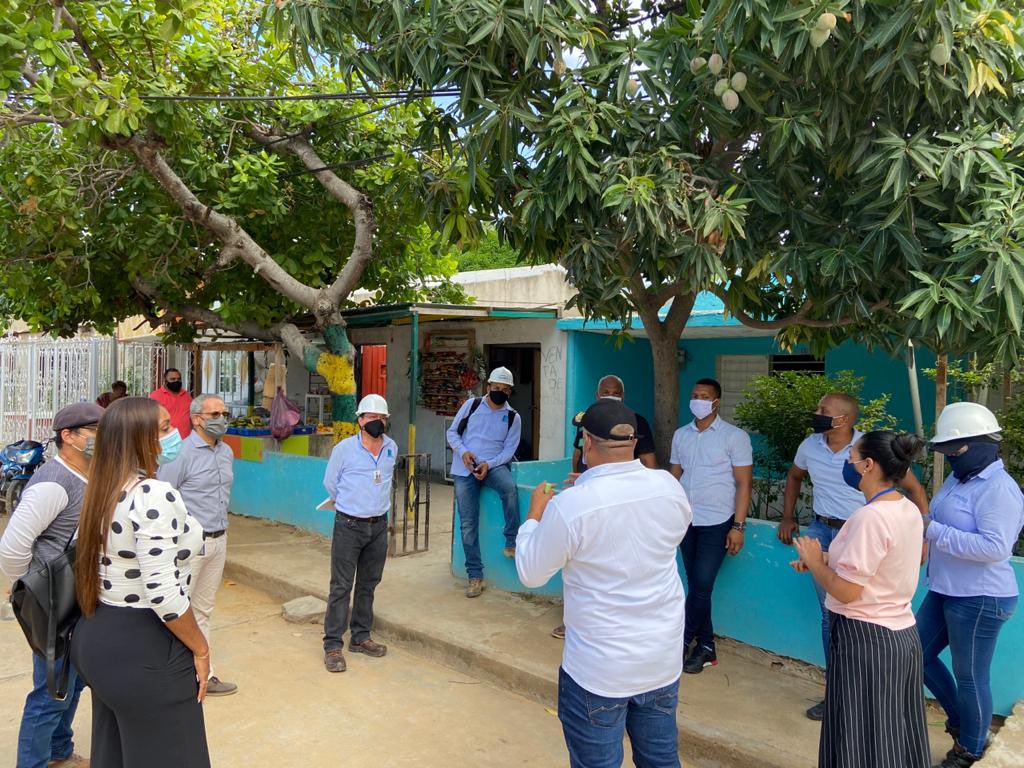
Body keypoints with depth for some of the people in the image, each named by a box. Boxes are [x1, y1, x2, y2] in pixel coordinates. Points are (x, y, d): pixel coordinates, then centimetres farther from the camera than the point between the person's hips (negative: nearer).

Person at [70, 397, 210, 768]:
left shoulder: (103, 490, 5)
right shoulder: (156, 495, -23)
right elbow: (163, 593, -27)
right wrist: (200, 649, -15)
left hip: (96, 636, 9)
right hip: (145, 648, -9)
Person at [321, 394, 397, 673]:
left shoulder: (392, 448, 4)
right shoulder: (344, 448, -9)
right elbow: (330, 482, 4)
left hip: (379, 525, 5)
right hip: (349, 525, -5)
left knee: (368, 584, 13)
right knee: (341, 586, -3)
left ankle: (360, 637, 26)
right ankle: (333, 645, 5)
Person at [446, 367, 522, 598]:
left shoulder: (513, 417, 4)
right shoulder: (471, 405, 5)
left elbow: (509, 450, 1)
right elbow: (452, 432, 8)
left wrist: (488, 464, -15)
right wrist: (463, 451, -11)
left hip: (493, 465, -1)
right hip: (464, 469, 1)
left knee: (510, 488, -35)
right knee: (468, 524, -2)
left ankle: (512, 543, -20)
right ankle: (475, 575, 8)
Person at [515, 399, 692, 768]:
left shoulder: (570, 505, -23)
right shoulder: (669, 486, -9)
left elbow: (530, 573, -8)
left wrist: (535, 513, 7)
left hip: (599, 670, -4)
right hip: (664, 660, 5)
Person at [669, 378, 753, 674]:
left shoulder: (734, 436, -6)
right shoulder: (681, 435, 7)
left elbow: (743, 484, -7)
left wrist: (738, 527, -12)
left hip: (717, 523, -4)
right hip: (687, 522, 5)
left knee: (702, 584, -8)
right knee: (695, 585, 9)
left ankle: (683, 640, 10)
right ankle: (705, 647, 20)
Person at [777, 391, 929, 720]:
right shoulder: (809, 446, -1)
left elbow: (913, 488, -7)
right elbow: (794, 477, 20)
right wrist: (787, 518, 19)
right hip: (822, 530, 4)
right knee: (830, 615, 11)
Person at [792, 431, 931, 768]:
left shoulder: (870, 517, -24)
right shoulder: (910, 511, 4)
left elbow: (847, 591, -24)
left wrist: (813, 562, -8)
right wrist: (825, 560, 7)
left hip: (866, 640, -9)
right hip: (903, 635, 9)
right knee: (896, 737, 21)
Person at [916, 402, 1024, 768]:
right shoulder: (958, 479, 8)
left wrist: (932, 530, -28)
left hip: (980, 599, -9)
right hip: (945, 591, 9)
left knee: (970, 676, 7)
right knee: (919, 655, 18)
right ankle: (960, 720, 38)